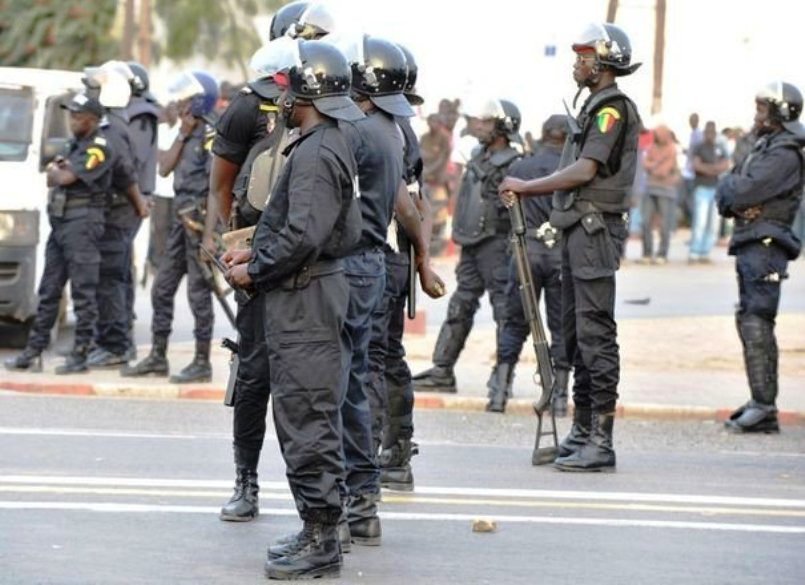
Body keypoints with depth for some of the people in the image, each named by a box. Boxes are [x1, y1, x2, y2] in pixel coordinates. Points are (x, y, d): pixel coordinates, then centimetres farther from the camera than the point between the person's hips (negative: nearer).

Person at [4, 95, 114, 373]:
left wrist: (56, 170, 5)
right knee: (48, 290, 9)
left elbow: (64, 178, -16)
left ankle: (80, 355, -3)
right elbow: (53, 179, 19)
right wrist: (58, 168, -2)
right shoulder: (73, 145, 19)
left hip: (82, 223, -9)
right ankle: (33, 352, 11)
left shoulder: (99, 149, -10)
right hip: (59, 222, 9)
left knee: (83, 292, -5)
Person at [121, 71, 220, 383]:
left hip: (199, 217, -9)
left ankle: (202, 362, 1)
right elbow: (165, 169, 9)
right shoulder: (187, 133, 15)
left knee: (198, 290, -5)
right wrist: (182, 136, 0)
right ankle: (158, 357, 18)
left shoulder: (210, 134, -11)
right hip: (182, 216, 9)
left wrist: (199, 216, -17)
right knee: (162, 287, 11)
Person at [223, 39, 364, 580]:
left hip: (305, 300, -11)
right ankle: (319, 531, 21)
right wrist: (256, 252, 15)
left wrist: (254, 271, -11)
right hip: (315, 294, 11)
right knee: (310, 418, 15)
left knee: (307, 419, -7)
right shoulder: (328, 145, 15)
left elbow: (302, 236, -24)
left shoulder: (315, 153, -18)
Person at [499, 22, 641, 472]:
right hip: (579, 229, 11)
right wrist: (526, 191, 14)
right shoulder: (595, 106, 19)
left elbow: (584, 171, -18)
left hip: (596, 230, -11)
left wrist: (527, 186, -12)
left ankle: (601, 443, -11)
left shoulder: (614, 108, -11)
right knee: (576, 334, 13)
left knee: (595, 334, -11)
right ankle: (583, 431, 19)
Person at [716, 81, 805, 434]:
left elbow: (743, 190, -20)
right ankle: (761, 404, 16)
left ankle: (764, 407, -16)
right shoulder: (765, 148, 21)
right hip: (749, 246, 10)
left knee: (756, 324, -14)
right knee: (750, 321, 11)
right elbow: (726, 193, 16)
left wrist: (728, 191, 2)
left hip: (765, 245, -10)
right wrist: (734, 201, -6)